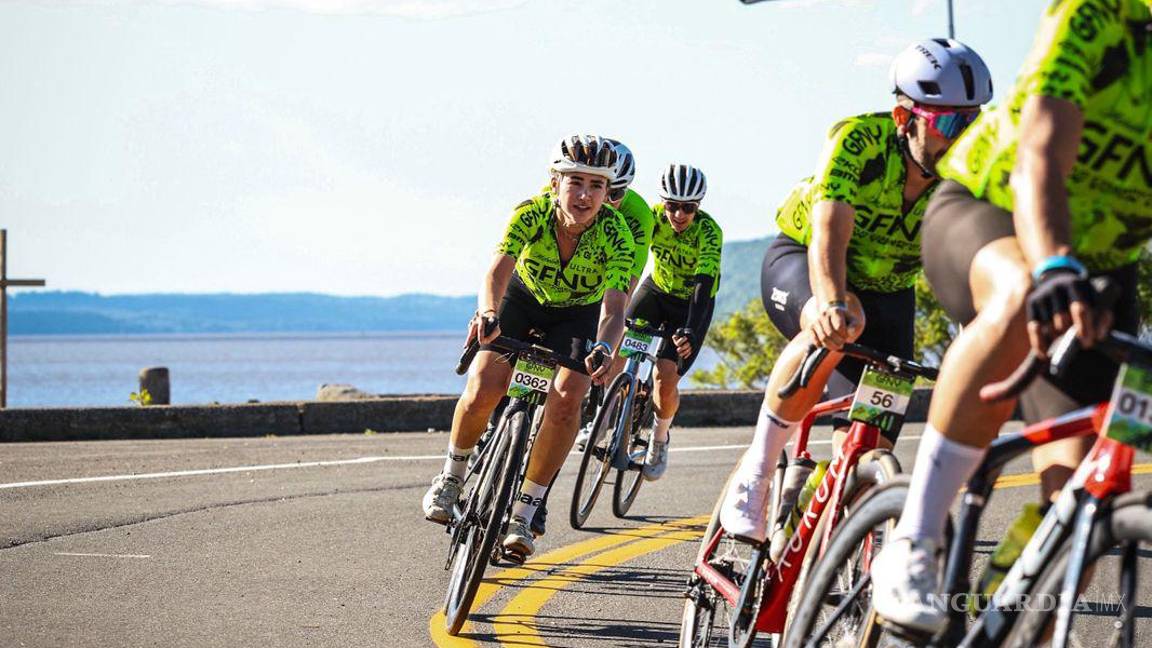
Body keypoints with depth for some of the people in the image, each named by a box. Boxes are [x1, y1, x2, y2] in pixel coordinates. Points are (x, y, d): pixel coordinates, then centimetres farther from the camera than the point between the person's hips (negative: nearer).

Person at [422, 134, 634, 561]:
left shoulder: (615, 236, -31)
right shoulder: (531, 214, -30)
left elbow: (613, 308, -40)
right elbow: (497, 270, -41)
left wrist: (603, 349, -61)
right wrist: (488, 313, -63)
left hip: (578, 313, 0)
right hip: (523, 297, 0)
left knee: (567, 399, -23)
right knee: (483, 389, -19)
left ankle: (523, 513, -13)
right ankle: (451, 477, 10)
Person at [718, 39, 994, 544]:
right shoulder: (859, 141, -31)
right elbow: (829, 232, -43)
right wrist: (833, 302, -62)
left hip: (885, 290, 4)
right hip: (800, 260, -4)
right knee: (832, 331, -38)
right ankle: (754, 472, -26)